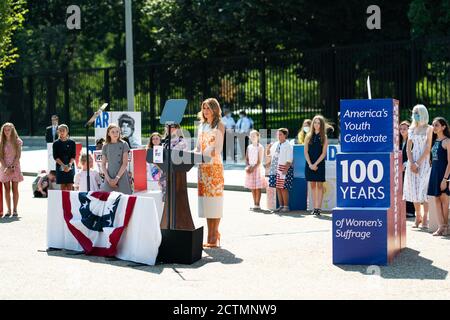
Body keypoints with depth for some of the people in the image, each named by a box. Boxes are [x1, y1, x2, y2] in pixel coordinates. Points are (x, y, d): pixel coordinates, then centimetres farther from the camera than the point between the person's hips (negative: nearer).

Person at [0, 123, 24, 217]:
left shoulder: (17, 141, 1)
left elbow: (18, 156, -3)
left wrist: (12, 167, -13)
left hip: (15, 167, -1)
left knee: (15, 189, -1)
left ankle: (15, 210, 2)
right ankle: (8, 210, 3)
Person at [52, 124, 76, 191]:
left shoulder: (72, 143, 5)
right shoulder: (56, 143, 3)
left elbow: (73, 156, 1)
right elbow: (55, 157, -3)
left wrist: (69, 165, -15)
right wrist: (63, 165, -15)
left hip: (70, 167, 0)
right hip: (60, 167, 0)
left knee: (70, 186, -1)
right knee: (63, 186, -1)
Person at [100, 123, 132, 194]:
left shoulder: (123, 144, 2)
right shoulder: (105, 146, 9)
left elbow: (125, 163, -4)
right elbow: (103, 165, 7)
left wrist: (117, 178, -10)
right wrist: (108, 179, -6)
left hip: (121, 177, -2)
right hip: (109, 178, 2)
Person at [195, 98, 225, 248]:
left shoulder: (219, 126, -3)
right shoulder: (202, 126, 16)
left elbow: (218, 149, -12)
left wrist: (204, 155, -24)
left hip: (215, 166, -6)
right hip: (203, 166, 6)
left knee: (214, 201, -6)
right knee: (205, 200, 5)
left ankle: (215, 237, -3)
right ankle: (210, 237, 9)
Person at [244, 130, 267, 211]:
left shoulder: (260, 147, -6)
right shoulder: (249, 147, 11)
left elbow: (260, 161, -10)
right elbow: (247, 159, 10)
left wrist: (253, 168, -17)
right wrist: (248, 166, -8)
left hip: (257, 168, -6)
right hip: (250, 169, 6)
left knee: (258, 188, -4)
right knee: (252, 188, 7)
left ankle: (257, 205, -2)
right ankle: (255, 204, 13)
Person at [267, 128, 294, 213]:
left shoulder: (288, 146, -5)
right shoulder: (275, 145, 14)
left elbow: (289, 160, -10)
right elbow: (269, 155, 24)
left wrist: (285, 170, -19)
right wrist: (269, 148, 4)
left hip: (284, 168, -6)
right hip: (275, 168, 7)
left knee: (283, 188, -6)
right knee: (278, 187, 7)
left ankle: (286, 207, 0)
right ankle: (281, 206, 14)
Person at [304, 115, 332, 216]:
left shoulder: (324, 137, 1)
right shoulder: (309, 136, 8)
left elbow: (323, 153, -4)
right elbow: (306, 151, 4)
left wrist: (315, 164, -12)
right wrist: (310, 164, -7)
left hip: (319, 164, -3)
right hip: (309, 164, 3)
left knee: (319, 186, -3)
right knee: (312, 186, 4)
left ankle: (318, 208, -5)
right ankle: (314, 208, 7)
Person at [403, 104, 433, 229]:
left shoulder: (429, 129, -1)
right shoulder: (412, 129, 13)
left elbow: (428, 148, -8)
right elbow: (408, 148, 8)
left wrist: (418, 163, -14)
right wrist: (412, 163, -7)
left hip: (424, 161, -4)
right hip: (413, 161, 5)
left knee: (423, 188, -10)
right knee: (414, 189, 2)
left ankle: (425, 218, -6)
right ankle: (418, 217, 9)